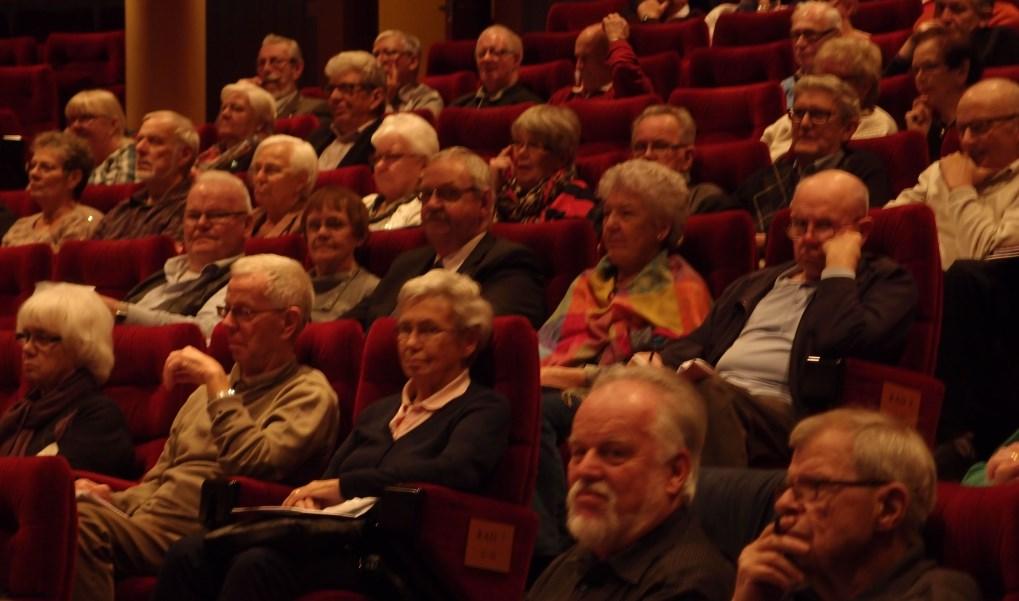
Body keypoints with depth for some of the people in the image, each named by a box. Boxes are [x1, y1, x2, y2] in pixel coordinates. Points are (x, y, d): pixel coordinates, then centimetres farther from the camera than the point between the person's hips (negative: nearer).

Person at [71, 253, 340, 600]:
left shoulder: (308, 393, 3)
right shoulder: (207, 391, 28)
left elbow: (255, 465, -15)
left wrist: (217, 384, -9)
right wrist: (112, 501, 8)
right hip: (142, 521, 7)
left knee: (83, 523, -34)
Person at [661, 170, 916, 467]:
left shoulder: (886, 282, 13)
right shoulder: (755, 284, 34)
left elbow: (845, 342, -8)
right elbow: (696, 343, 28)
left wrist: (839, 269, 2)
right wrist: (660, 363, 5)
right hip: (713, 394, 6)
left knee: (709, 394, -40)